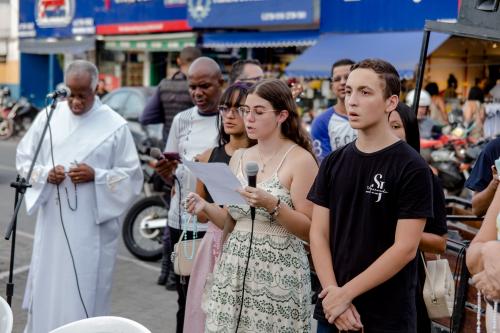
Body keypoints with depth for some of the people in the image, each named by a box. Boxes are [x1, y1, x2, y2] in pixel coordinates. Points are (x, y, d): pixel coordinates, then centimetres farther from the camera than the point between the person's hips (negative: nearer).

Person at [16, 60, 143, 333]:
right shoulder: (48, 117, 3)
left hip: (93, 224, -3)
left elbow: (132, 175, -1)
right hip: (52, 221, 3)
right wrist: (45, 174, -11)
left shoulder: (115, 125, -4)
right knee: (46, 284, 10)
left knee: (85, 289, 2)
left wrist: (96, 176, -17)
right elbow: (24, 159, 9)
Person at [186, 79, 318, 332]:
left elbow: (309, 230, -10)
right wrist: (206, 208, -4)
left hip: (279, 274, -5)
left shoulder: (301, 160, -8)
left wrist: (272, 205, -23)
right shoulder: (238, 158, 10)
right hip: (234, 270, 5)